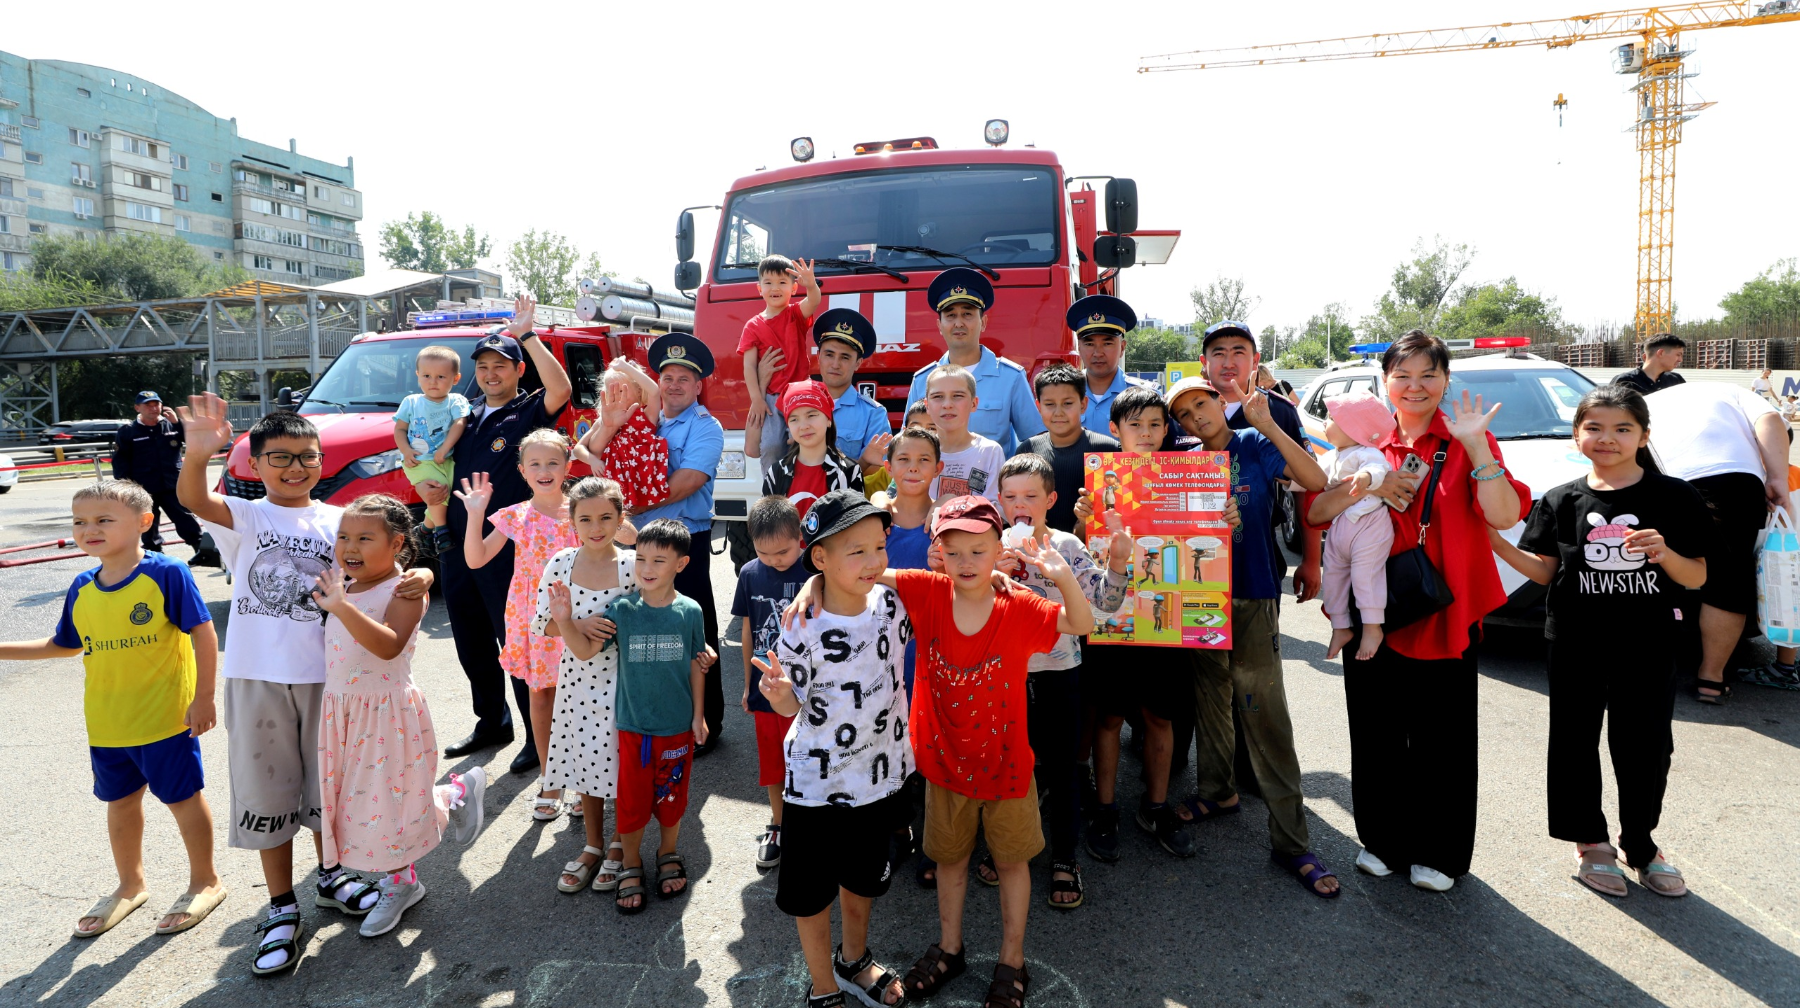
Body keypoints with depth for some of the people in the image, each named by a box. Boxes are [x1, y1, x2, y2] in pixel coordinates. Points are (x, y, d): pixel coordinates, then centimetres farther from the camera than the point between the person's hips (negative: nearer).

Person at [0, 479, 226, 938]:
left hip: (165, 717, -6)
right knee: (120, 802, 20)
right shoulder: (82, 587, 3)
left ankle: (205, 883, 25)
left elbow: (204, 633, -16)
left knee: (183, 797, 8)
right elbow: (65, 644, 17)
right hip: (106, 723, 6)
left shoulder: (166, 573, -17)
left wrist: (203, 697, -17)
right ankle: (130, 886, 41)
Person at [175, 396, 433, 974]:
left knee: (326, 781, 17)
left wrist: (417, 576, -25)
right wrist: (198, 454, -45)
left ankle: (331, 878, 38)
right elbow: (192, 499, -23)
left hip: (325, 674, 2)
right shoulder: (246, 517, -4)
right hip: (257, 677, -2)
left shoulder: (338, 522, 2)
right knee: (266, 787, 8)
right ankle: (282, 908, 23)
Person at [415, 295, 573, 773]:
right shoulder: (466, 418, 15)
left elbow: (560, 390, -27)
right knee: (472, 644, 16)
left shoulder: (529, 413, -4)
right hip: (456, 544, 7)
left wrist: (527, 335, -22)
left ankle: (539, 735, 8)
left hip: (506, 548, -7)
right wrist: (429, 489, 7)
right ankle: (492, 722, 32)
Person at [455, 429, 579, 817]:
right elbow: (475, 559, -4)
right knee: (540, 694, 10)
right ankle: (549, 779, 24)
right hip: (532, 618, 1)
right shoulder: (515, 517, 0)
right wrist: (475, 516, -13)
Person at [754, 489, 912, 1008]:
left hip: (879, 771, 4)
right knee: (813, 890, 14)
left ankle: (854, 959, 52)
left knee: (863, 876, 25)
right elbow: (794, 704, -15)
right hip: (817, 780, -4)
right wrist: (780, 695, -34)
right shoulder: (803, 629, -24)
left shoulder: (890, 601, -11)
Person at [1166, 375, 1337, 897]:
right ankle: (1217, 789, 38)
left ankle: (1291, 839, 1)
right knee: (1210, 698, 16)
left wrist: (1267, 425, -20)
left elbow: (1316, 481, -16)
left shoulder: (1255, 447, -2)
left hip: (1252, 598, -4)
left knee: (1265, 715, -6)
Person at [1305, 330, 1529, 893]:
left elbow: (1504, 515, -15)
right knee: (1376, 735, 12)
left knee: (1442, 739, 8)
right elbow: (1314, 512, -3)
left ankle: (1438, 853, 27)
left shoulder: (1466, 444, 1)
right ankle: (1382, 840, 30)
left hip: (1444, 616, -2)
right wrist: (1367, 486, -17)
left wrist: (1476, 445, -20)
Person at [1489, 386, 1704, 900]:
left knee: (1645, 746, 8)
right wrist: (1495, 540, -11)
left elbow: (1696, 577, -1)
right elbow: (1545, 571, 2)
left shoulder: (1673, 497, -3)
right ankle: (1590, 841, 26)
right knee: (1575, 743, 8)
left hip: (1648, 645, -1)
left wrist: (1664, 554, -22)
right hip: (1576, 644, 1)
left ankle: (1640, 843, 29)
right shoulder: (1561, 501, 0)